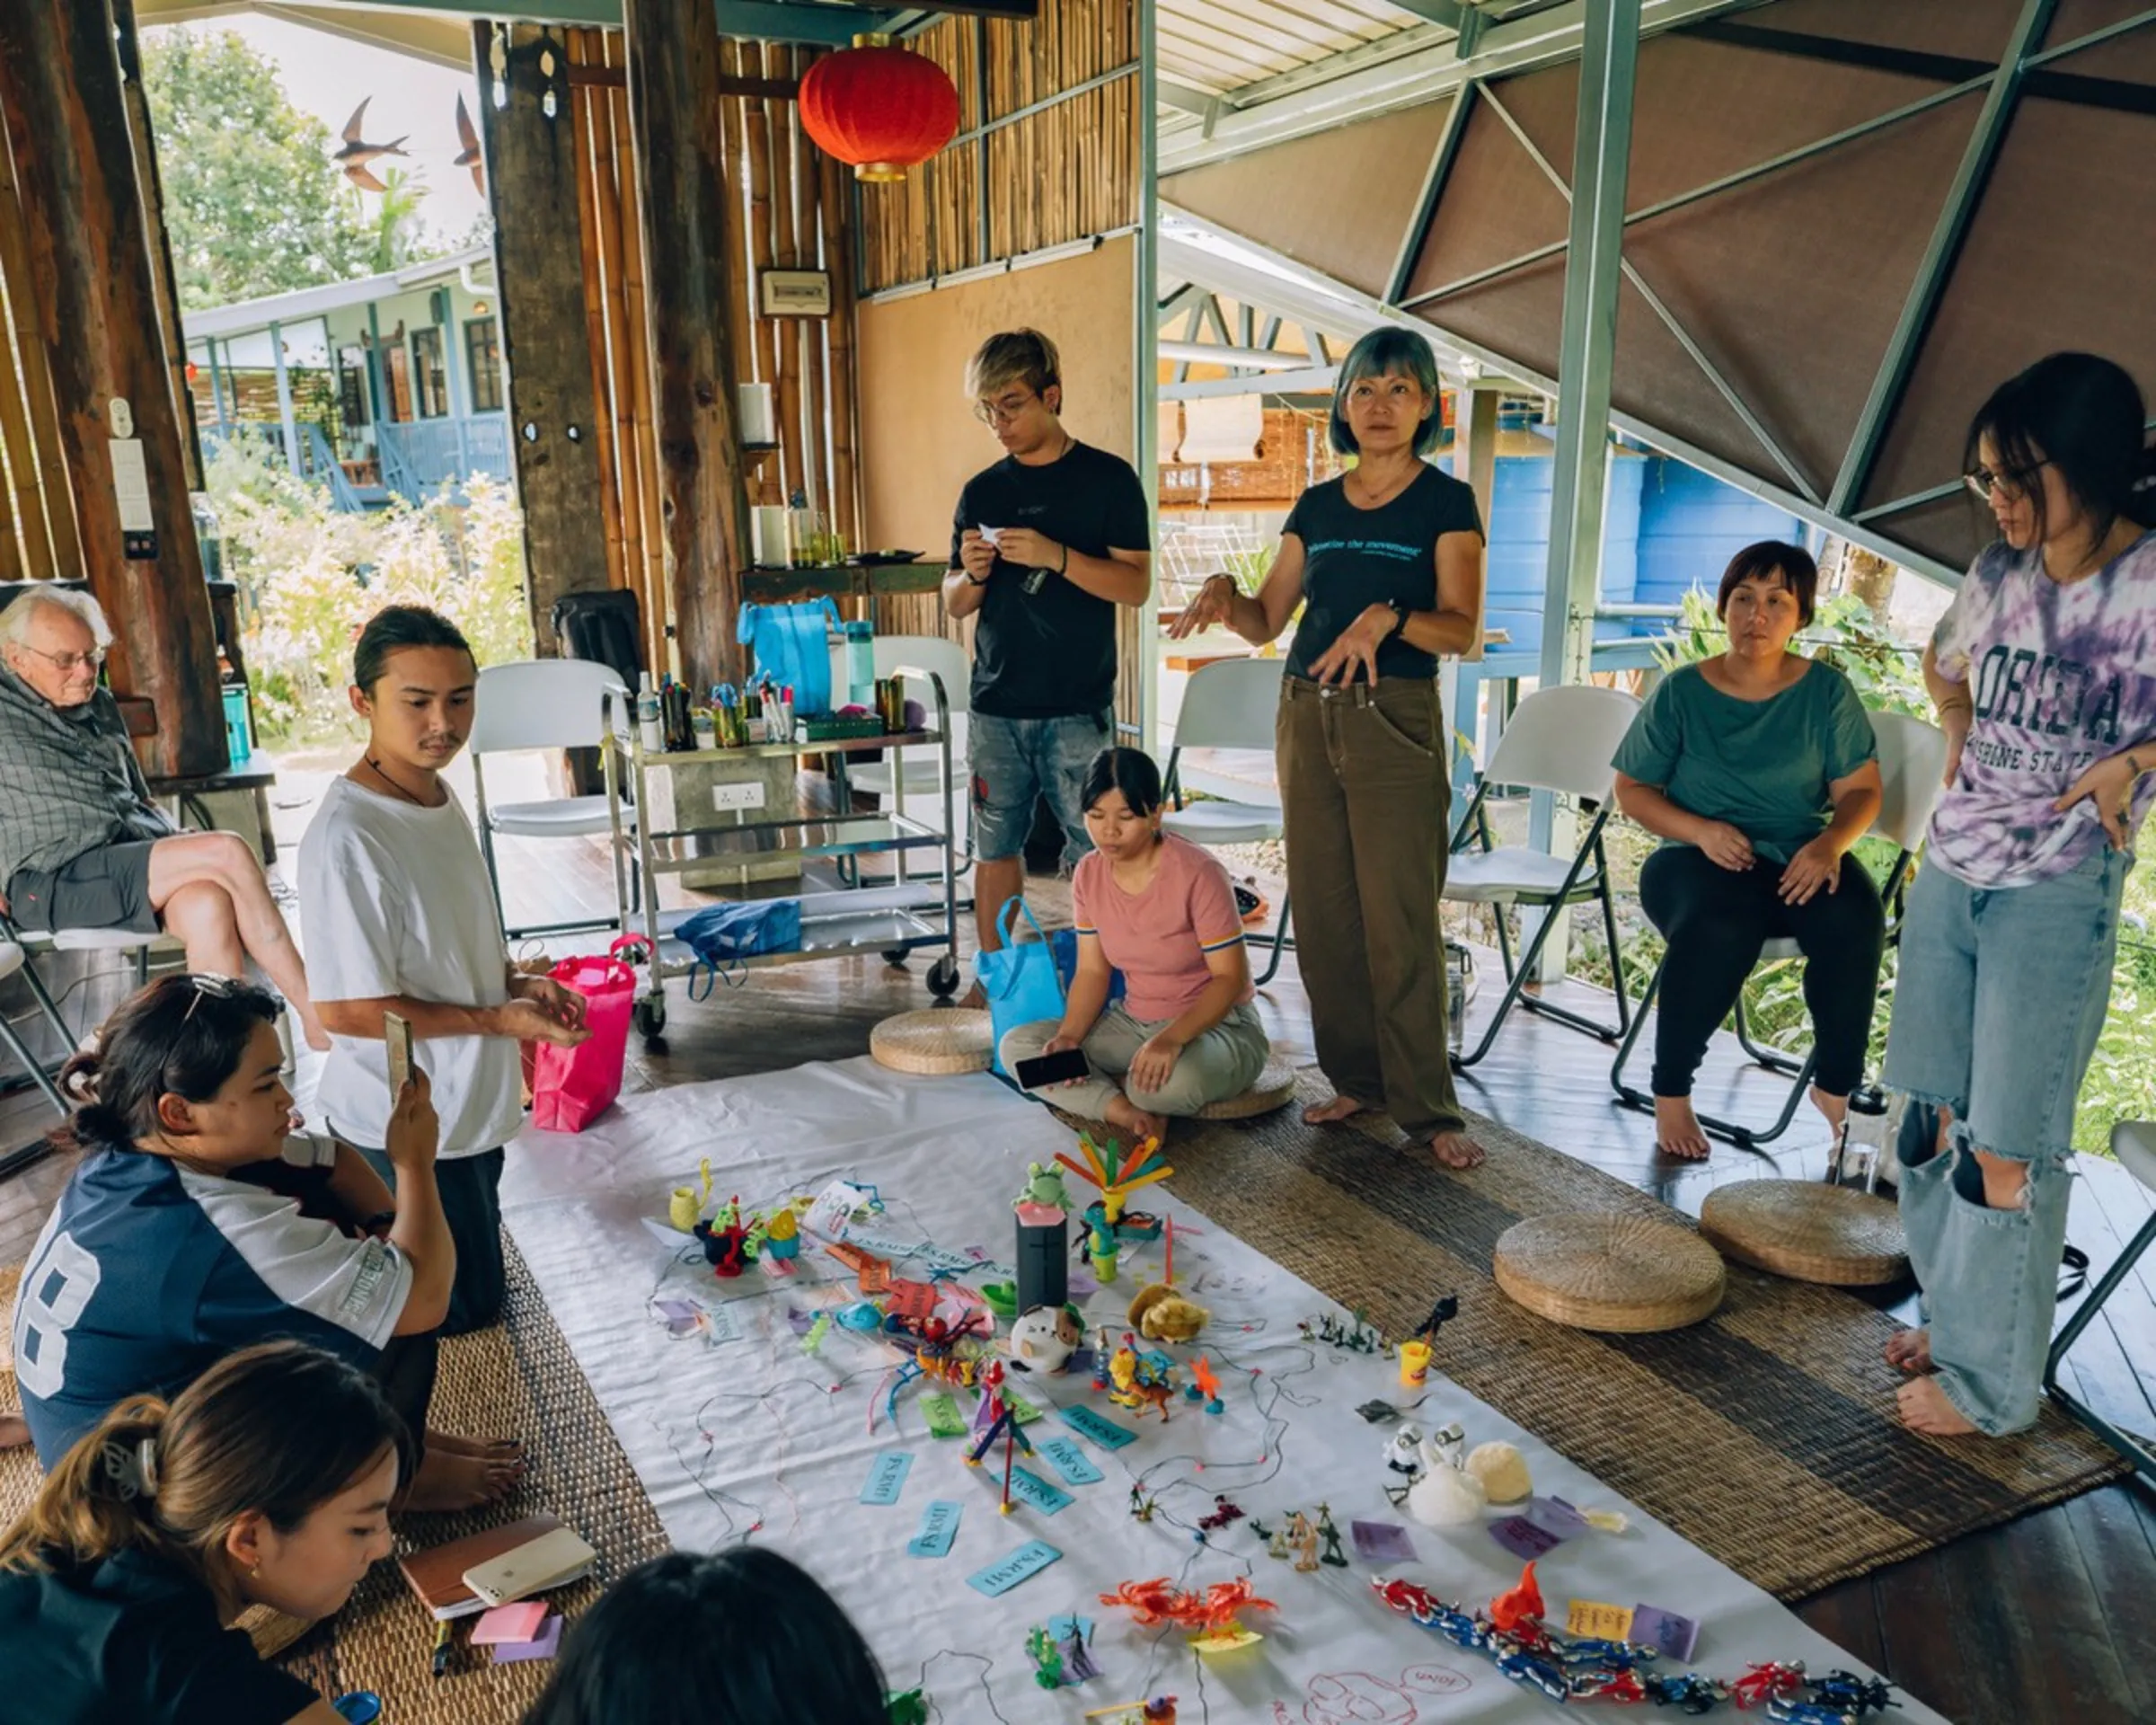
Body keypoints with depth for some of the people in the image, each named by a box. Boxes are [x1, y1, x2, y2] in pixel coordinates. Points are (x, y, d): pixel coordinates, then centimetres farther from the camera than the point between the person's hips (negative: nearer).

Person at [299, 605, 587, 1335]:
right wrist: (497, 1019, -19)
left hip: (469, 1101, 8)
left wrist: (516, 981, -2)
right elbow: (348, 1011, -24)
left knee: (474, 1286, 26)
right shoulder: (347, 839, -28)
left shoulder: (438, 795, 0)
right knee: (459, 1311, 10)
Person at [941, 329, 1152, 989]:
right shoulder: (981, 492, 11)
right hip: (996, 706, 4)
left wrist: (1054, 556, -20)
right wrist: (972, 576, -8)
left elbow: (1136, 585, -7)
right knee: (995, 848, 9)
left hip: (1078, 707, -4)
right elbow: (955, 604, 14)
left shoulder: (1109, 480, 0)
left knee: (1094, 852, -2)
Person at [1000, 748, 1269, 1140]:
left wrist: (1171, 1039, -35)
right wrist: (1069, 1036, -17)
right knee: (1016, 1045, -9)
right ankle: (1132, 1116, -20)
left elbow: (1231, 977, -20)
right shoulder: (1089, 874, -3)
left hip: (1215, 1025, -6)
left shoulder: (1198, 873, -22)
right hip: (1135, 1022, 6)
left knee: (1172, 1080, -40)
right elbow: (1092, 971, 1)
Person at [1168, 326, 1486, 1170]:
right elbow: (1266, 621, 13)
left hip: (1394, 721, -5)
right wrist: (1222, 591, -7)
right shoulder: (1316, 507, 13)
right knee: (1323, 911, 7)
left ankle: (1426, 1108, 1)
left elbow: (1463, 630, -11)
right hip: (1307, 717, 5)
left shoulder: (1445, 503, -1)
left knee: (1399, 920, -7)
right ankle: (1354, 1078, 20)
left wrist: (1387, 618, -28)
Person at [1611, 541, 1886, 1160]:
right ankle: (1671, 1091, -18)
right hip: (1697, 857, -2)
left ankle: (1836, 1089, -9)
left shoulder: (1827, 691, 6)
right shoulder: (1681, 692, 3)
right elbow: (1632, 789, 5)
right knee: (1720, 927, -37)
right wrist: (1702, 830, -13)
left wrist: (1831, 842, -16)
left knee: (1854, 921, -32)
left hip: (1799, 860, 2)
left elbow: (1861, 790, 6)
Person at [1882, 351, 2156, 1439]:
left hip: (2057, 897, -6)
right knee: (1933, 1112, 14)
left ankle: (1992, 1381, 15)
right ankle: (1955, 1316, 32)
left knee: (2006, 1146, 0)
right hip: (1949, 875, 6)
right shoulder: (1999, 573, 4)